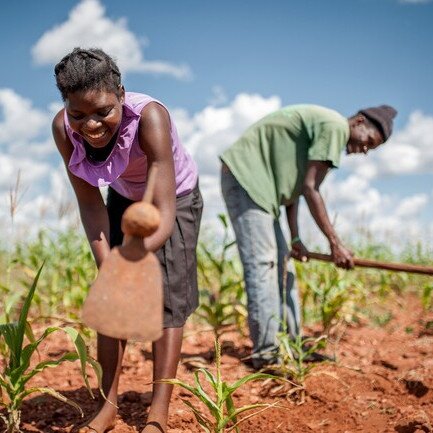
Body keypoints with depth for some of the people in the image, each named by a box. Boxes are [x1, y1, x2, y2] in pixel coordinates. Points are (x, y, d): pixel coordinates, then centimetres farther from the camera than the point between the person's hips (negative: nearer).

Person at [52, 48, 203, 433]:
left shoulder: (149, 117, -41)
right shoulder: (64, 128, -28)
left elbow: (164, 215, -42)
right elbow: (90, 204, -19)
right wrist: (106, 264, -33)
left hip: (174, 198, -3)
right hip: (125, 199, 4)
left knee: (167, 296, -10)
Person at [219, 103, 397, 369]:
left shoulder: (324, 128, 19)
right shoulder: (335, 126, -12)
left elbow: (294, 186, 14)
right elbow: (310, 189, -16)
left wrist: (295, 239, 7)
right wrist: (336, 243, -12)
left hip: (258, 182, 11)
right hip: (246, 175, -11)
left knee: (282, 264, 10)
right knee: (262, 263, -14)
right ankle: (266, 354, -11)